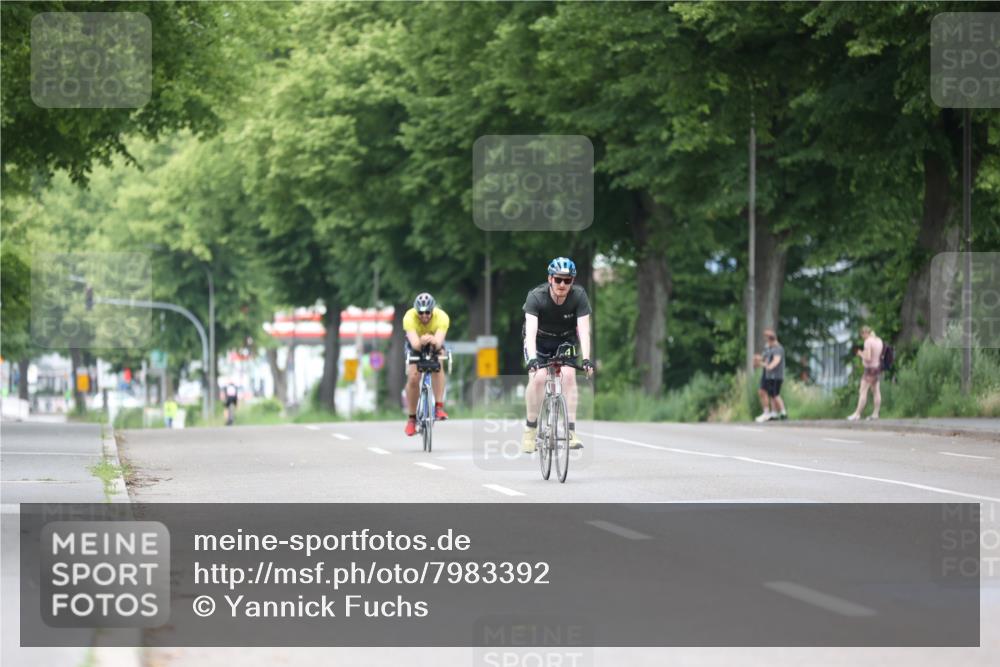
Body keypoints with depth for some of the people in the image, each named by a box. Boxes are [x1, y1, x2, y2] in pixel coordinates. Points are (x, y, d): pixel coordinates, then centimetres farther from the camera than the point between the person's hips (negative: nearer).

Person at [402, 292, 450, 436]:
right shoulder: (409, 317, -36)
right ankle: (411, 418, 0)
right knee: (413, 378, -17)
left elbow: (439, 342, -47)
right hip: (415, 345, 0)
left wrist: (434, 342, -70)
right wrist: (421, 342, -70)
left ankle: (439, 407, -29)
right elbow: (415, 343, -47)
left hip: (435, 345, 0)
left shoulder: (442, 317, -35)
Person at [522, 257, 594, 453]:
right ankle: (530, 428, -7)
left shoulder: (579, 296, -23)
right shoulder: (536, 297, -28)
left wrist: (586, 359, -43)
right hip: (539, 341, -1)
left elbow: (584, 330, -29)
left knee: (568, 375, -22)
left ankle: (571, 431, -20)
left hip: (566, 340, 1)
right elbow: (531, 330, -38)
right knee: (538, 377, -23)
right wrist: (532, 359, -52)